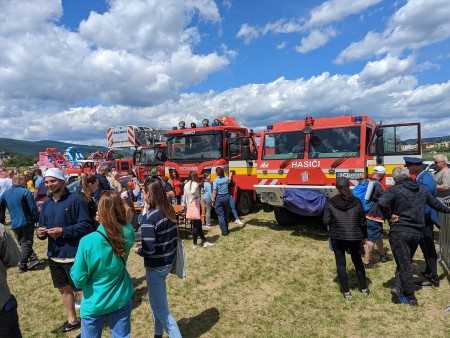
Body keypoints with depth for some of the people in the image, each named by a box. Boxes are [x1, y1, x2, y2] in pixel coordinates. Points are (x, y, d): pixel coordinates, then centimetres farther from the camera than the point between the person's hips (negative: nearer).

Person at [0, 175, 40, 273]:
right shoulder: (25, 192, -13)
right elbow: (33, 207, -15)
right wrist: (36, 219, -4)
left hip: (15, 224, 5)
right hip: (27, 223, -5)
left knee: (23, 244, 17)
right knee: (26, 244, 7)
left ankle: (34, 259, 8)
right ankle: (22, 266, 9)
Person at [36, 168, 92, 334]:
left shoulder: (75, 200, -15)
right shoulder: (46, 204, 7)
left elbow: (86, 225, -18)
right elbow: (43, 226, 15)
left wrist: (63, 231, -24)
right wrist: (41, 232, -7)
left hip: (73, 254, -7)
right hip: (53, 255, 8)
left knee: (81, 289, 6)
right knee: (64, 289, 21)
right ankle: (72, 321, 40)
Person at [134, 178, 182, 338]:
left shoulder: (148, 218, -24)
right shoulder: (169, 211, -1)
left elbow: (148, 250, -27)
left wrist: (138, 250, -4)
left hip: (156, 267, -9)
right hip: (168, 261, 9)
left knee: (161, 309, 8)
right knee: (156, 302, 27)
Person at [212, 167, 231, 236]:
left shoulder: (216, 181, -12)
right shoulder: (226, 179, 3)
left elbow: (214, 192, -15)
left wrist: (213, 200, -7)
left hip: (219, 198, -5)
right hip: (226, 197, 5)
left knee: (220, 215, 0)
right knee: (226, 214, 16)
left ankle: (224, 231, -2)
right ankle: (226, 229, 27)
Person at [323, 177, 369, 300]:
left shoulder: (330, 202, -9)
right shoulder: (356, 202, -4)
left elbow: (326, 221, -9)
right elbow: (363, 222, 2)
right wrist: (364, 237, 15)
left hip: (337, 238, -2)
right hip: (355, 237, 2)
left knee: (341, 264, 9)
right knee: (357, 261, 21)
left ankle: (346, 292, 14)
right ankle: (364, 289, 31)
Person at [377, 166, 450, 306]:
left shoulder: (395, 189, -9)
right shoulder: (422, 189, 11)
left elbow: (382, 203, -28)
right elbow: (435, 203, 27)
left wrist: (389, 217, -12)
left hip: (399, 232, -5)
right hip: (417, 233, 5)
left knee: (404, 264, 3)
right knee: (406, 261, 17)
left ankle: (411, 298, 9)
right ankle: (398, 286, 7)